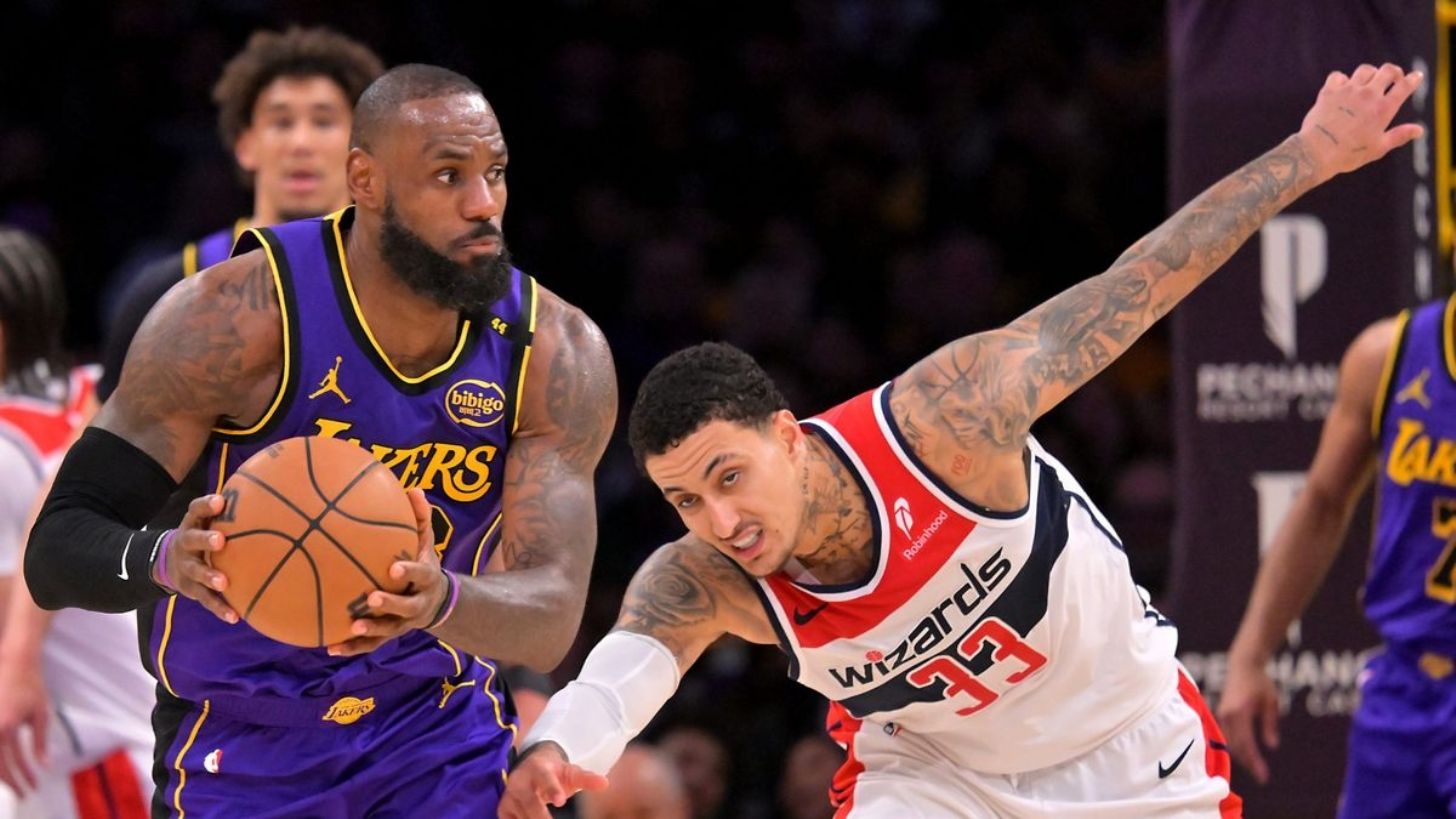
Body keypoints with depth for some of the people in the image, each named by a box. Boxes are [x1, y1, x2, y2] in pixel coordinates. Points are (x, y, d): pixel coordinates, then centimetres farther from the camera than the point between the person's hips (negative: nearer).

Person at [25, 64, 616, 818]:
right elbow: (57, 551, -20)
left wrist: (442, 600, -44)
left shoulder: (557, 354, -13)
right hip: (241, 752, -2)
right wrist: (164, 559, -45)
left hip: (438, 735, 2)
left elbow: (551, 621, -20)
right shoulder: (239, 316, -21)